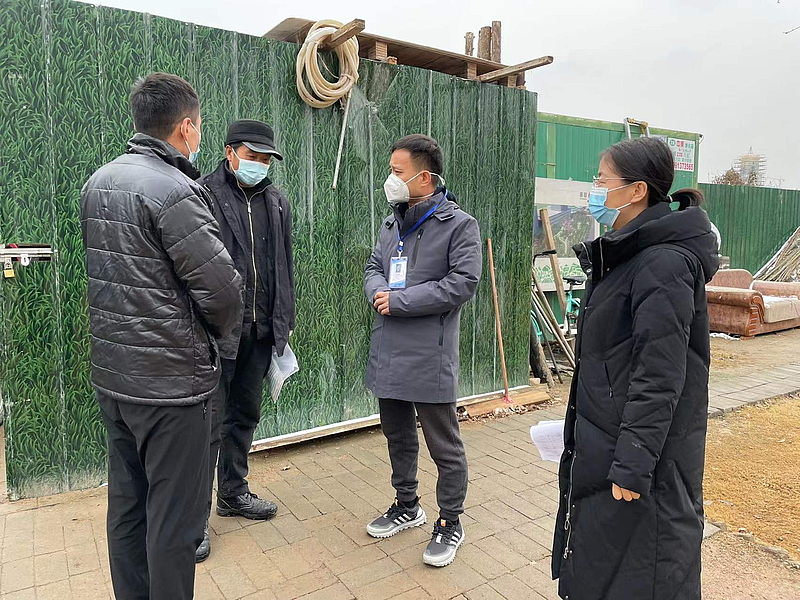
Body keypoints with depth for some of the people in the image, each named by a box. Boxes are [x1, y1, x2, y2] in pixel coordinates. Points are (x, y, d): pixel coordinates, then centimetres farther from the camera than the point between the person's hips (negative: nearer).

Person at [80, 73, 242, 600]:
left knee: (127, 504, 20)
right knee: (174, 517, 5)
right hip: (169, 382, -9)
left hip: (111, 376, 9)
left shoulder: (98, 183, 9)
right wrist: (216, 331, 0)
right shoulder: (174, 190, -18)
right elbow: (223, 289, -20)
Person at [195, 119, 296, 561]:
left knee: (246, 414, 18)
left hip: (260, 330, 6)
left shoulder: (276, 202, 11)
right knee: (210, 422, 1)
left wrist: (285, 320, 16)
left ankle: (233, 492, 36)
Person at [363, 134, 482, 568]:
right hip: (388, 351, 8)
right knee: (397, 435, 21)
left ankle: (450, 523, 25)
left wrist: (399, 301, -18)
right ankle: (407, 506, 40)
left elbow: (463, 282, -17)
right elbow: (374, 267, 17)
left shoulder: (459, 224, -9)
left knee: (444, 445, 6)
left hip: (429, 356, -7)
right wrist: (377, 292, -8)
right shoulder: (392, 223, 13)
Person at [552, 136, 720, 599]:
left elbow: (659, 378, -24)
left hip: (645, 450, -9)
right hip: (604, 441, 9)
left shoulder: (664, 264, -21)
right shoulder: (627, 254, 9)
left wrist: (632, 465, -22)